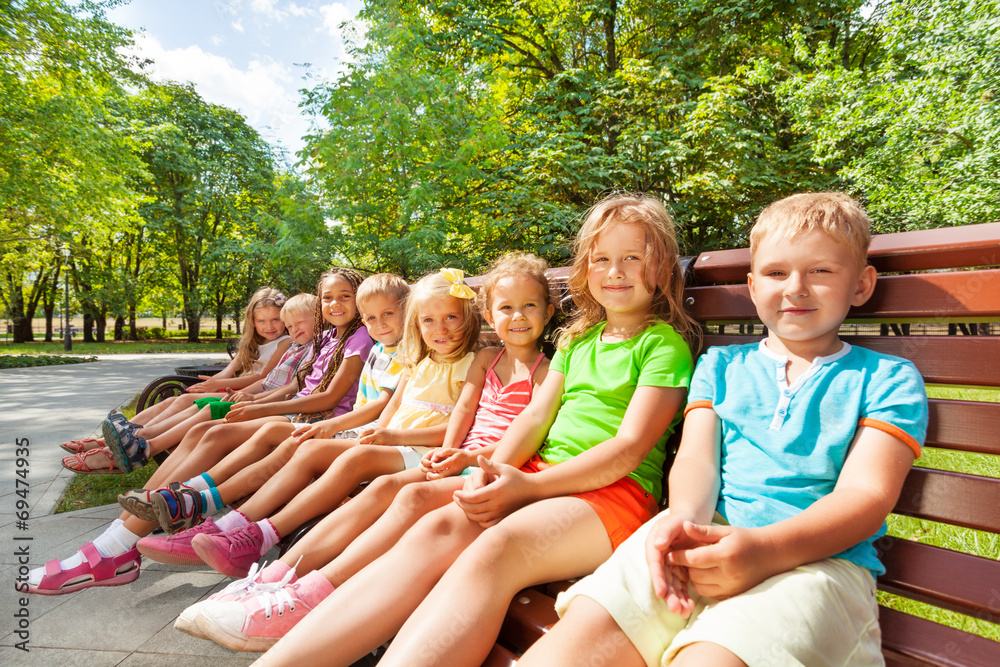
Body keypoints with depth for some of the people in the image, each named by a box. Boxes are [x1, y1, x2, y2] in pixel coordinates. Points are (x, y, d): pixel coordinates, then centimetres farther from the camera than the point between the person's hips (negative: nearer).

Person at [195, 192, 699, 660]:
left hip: (615, 489, -4)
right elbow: (536, 415, 13)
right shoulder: (579, 338, 22)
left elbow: (630, 445, -8)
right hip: (541, 475, 5)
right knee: (439, 529, -23)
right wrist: (493, 472, -8)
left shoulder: (666, 343, 3)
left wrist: (529, 485, -16)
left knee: (497, 546, -35)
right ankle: (280, 658, -29)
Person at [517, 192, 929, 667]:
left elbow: (866, 494, -2)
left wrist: (767, 549, -20)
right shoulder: (721, 366, 20)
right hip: (704, 537, 2)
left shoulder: (888, 379, 11)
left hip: (818, 555, -1)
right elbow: (697, 458, 8)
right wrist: (684, 519, -16)